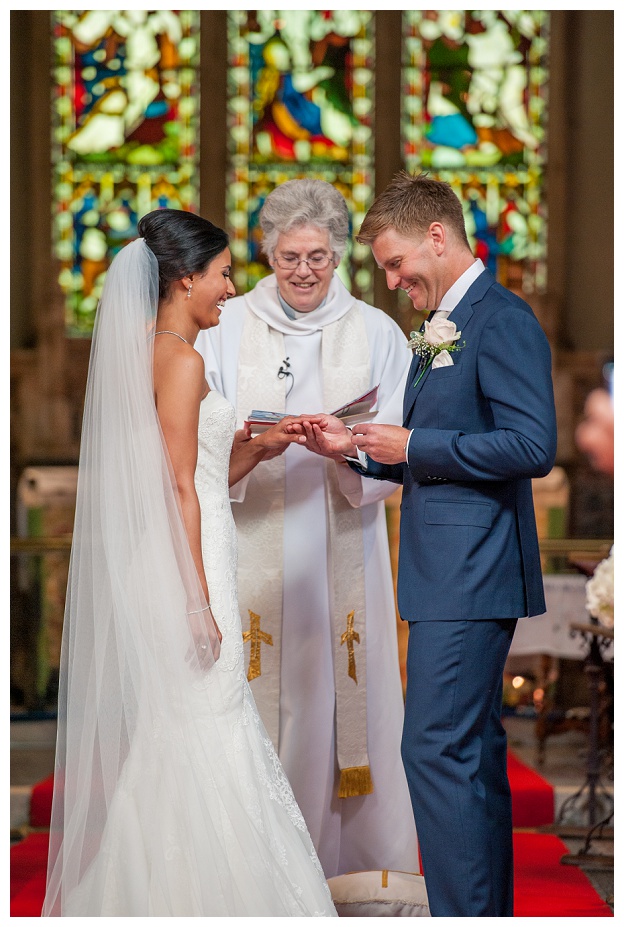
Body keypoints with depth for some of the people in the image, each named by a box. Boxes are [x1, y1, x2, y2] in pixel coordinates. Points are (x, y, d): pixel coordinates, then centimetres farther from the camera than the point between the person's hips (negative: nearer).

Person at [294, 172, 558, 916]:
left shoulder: (501, 319, -12)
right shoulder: (439, 329, 18)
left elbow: (532, 447, -21)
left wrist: (411, 445, -16)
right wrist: (355, 447, 9)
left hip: (470, 575, -10)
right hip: (451, 575, 10)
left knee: (437, 750, -11)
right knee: (472, 754, 14)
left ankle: (463, 913, -7)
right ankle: (492, 909, 22)